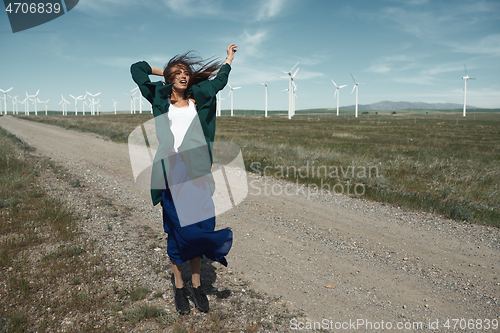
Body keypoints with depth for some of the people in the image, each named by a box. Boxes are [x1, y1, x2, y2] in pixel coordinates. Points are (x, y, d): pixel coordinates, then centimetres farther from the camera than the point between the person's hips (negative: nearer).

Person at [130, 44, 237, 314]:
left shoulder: (198, 99, 16)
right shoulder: (159, 98, 12)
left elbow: (220, 80, 29)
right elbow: (136, 69, 17)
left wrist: (229, 58, 40)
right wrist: (166, 72, 23)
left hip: (197, 173, 2)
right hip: (171, 173, -2)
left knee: (197, 229, 3)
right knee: (176, 231, 3)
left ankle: (196, 285, 17)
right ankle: (179, 287, 16)